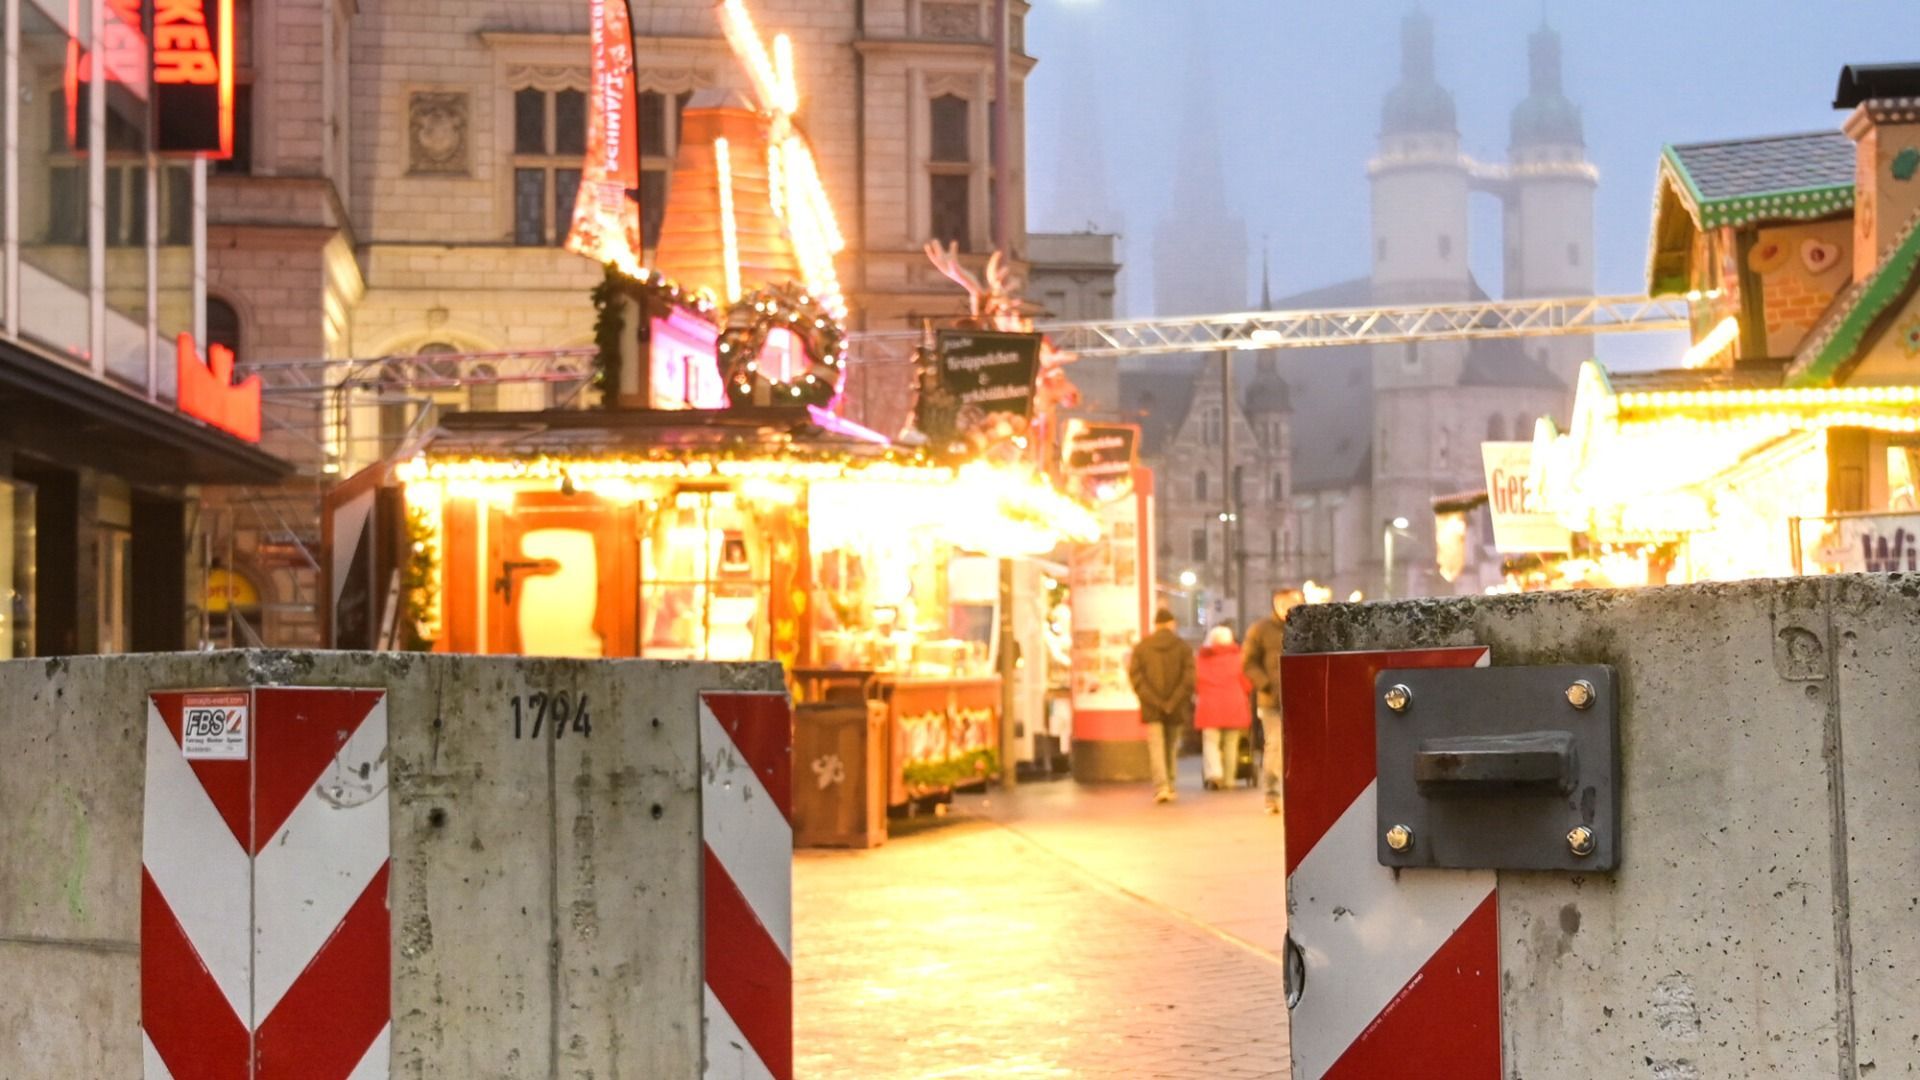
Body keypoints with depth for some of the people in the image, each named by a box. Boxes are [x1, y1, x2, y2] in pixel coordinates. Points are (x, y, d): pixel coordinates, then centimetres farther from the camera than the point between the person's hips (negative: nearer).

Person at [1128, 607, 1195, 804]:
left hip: (1151, 707, -1)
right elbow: (1189, 677, -8)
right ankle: (1169, 786, 19)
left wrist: (1152, 700, -5)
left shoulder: (1141, 646, 2)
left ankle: (1161, 786, -17)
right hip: (1176, 707, 1)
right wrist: (1174, 702, -5)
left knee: (1156, 748, -2)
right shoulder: (1183, 647, 0)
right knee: (1171, 747, 13)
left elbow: (1135, 675, -5)